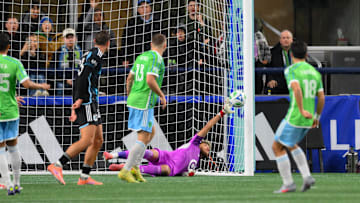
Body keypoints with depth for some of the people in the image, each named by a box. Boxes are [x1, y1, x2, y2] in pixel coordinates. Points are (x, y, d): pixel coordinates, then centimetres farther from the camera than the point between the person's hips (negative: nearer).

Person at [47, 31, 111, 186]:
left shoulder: (88, 55, 21)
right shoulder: (96, 54, -8)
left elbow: (78, 80, 23)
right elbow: (84, 76, -20)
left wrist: (74, 107, 24)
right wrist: (80, 99, -24)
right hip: (87, 102, -10)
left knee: (98, 140, 10)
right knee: (87, 140, -17)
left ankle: (85, 177, 9)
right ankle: (57, 166, -22)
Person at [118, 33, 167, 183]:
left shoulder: (141, 57, 14)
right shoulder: (157, 59, -12)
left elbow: (129, 79, 18)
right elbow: (150, 80, -23)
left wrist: (129, 97, 27)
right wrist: (162, 96, -9)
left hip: (133, 101, 9)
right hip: (144, 103, -9)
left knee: (151, 132, 19)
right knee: (143, 138, -6)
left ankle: (135, 165, 12)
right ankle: (125, 171, -12)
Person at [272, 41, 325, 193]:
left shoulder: (290, 70, -9)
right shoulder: (315, 72, 11)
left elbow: (297, 89, -27)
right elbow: (321, 98, 11)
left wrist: (302, 110, -25)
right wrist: (317, 117, 22)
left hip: (294, 118, -7)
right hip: (308, 120, 7)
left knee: (277, 147, 8)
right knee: (291, 145, 28)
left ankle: (288, 184, 4)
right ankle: (307, 177, 14)